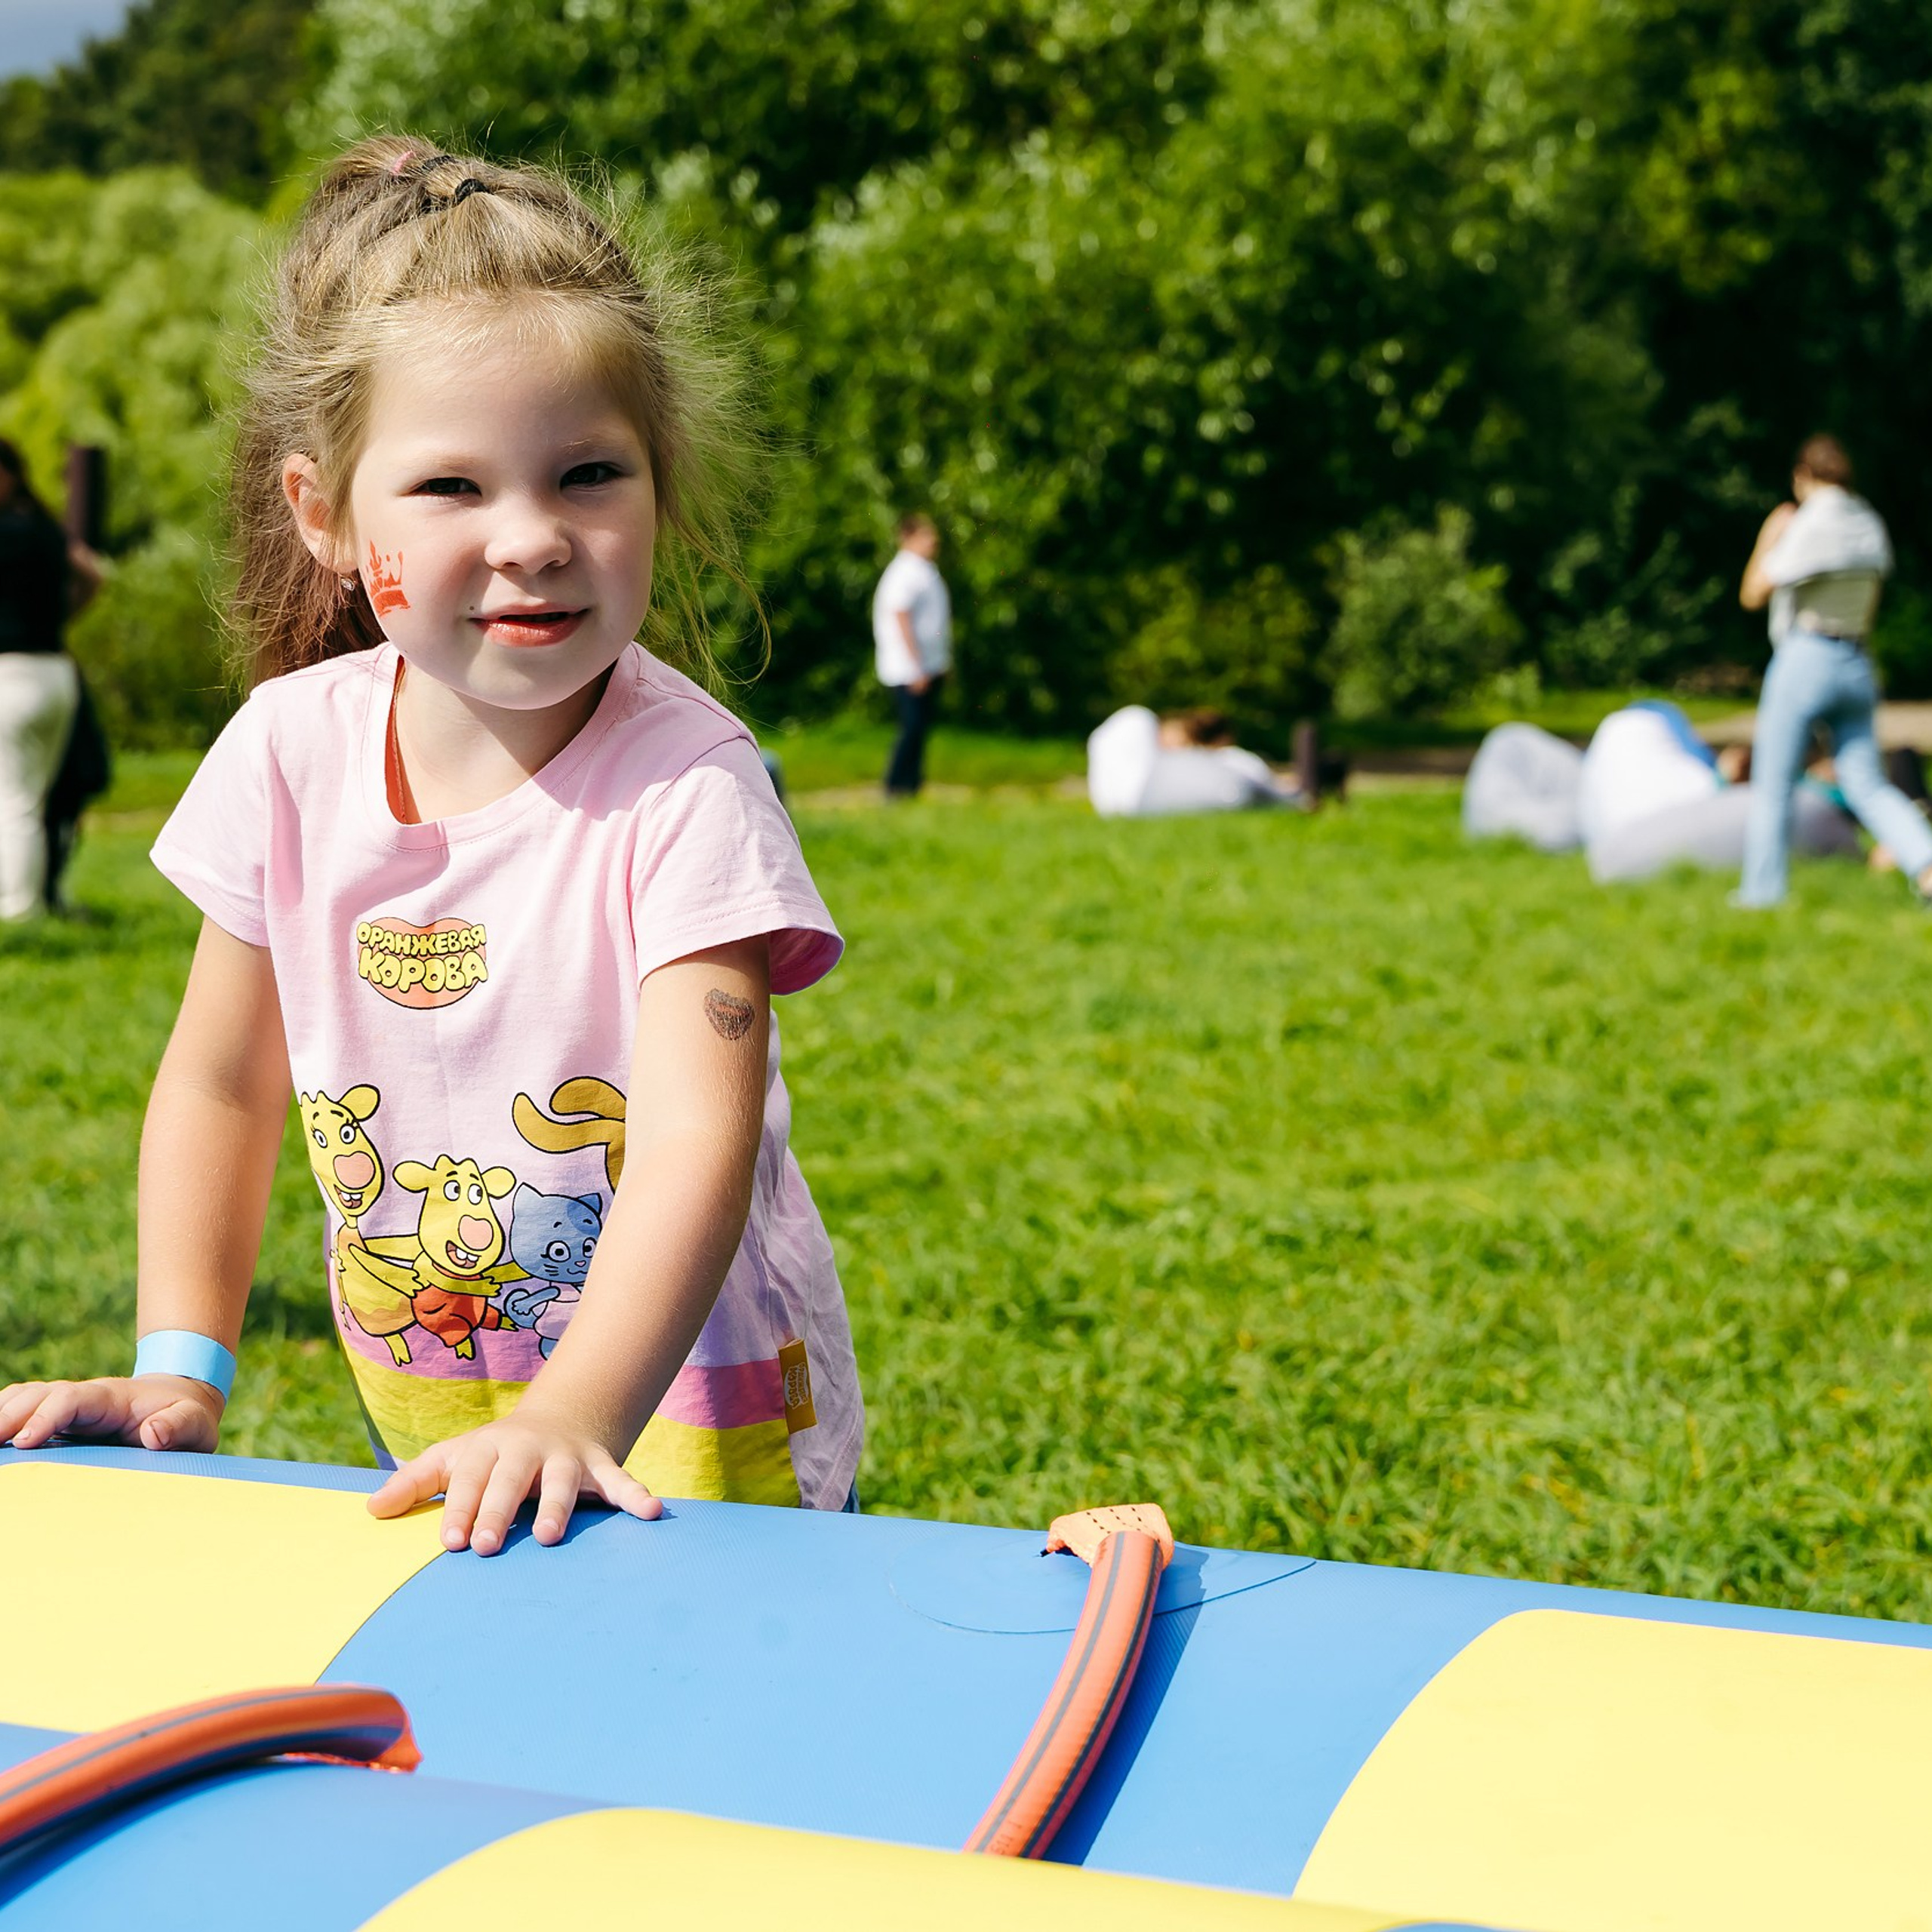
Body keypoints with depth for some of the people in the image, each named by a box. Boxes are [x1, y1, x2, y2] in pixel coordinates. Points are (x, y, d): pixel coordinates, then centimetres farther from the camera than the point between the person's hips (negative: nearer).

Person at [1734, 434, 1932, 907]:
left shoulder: (1808, 525, -12)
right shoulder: (1869, 526, 10)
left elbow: (1752, 595, -7)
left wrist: (1769, 537, 2)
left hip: (1804, 659, -7)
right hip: (1857, 667, 7)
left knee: (1772, 785, 4)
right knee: (1867, 784, 7)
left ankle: (1761, 892, 8)